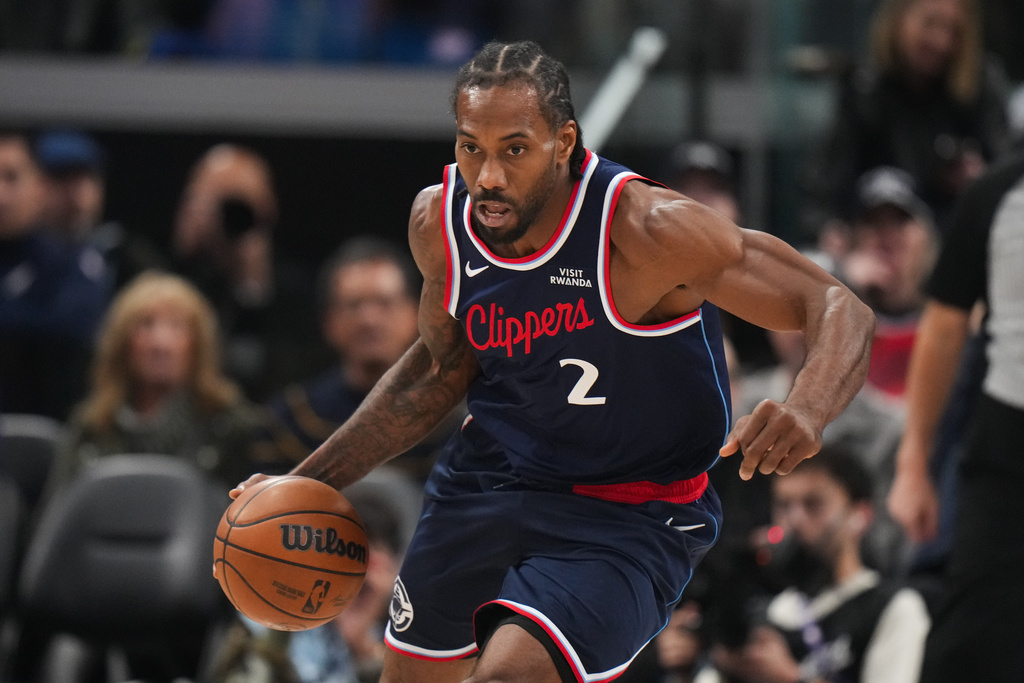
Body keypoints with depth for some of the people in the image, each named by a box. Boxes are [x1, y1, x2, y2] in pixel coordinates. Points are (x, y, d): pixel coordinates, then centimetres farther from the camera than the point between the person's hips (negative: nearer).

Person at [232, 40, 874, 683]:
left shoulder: (645, 229, -28)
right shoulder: (440, 221, -10)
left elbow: (838, 309, -23)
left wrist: (806, 411, -44)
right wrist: (309, 484, 7)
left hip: (626, 518, -6)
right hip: (489, 479, 6)